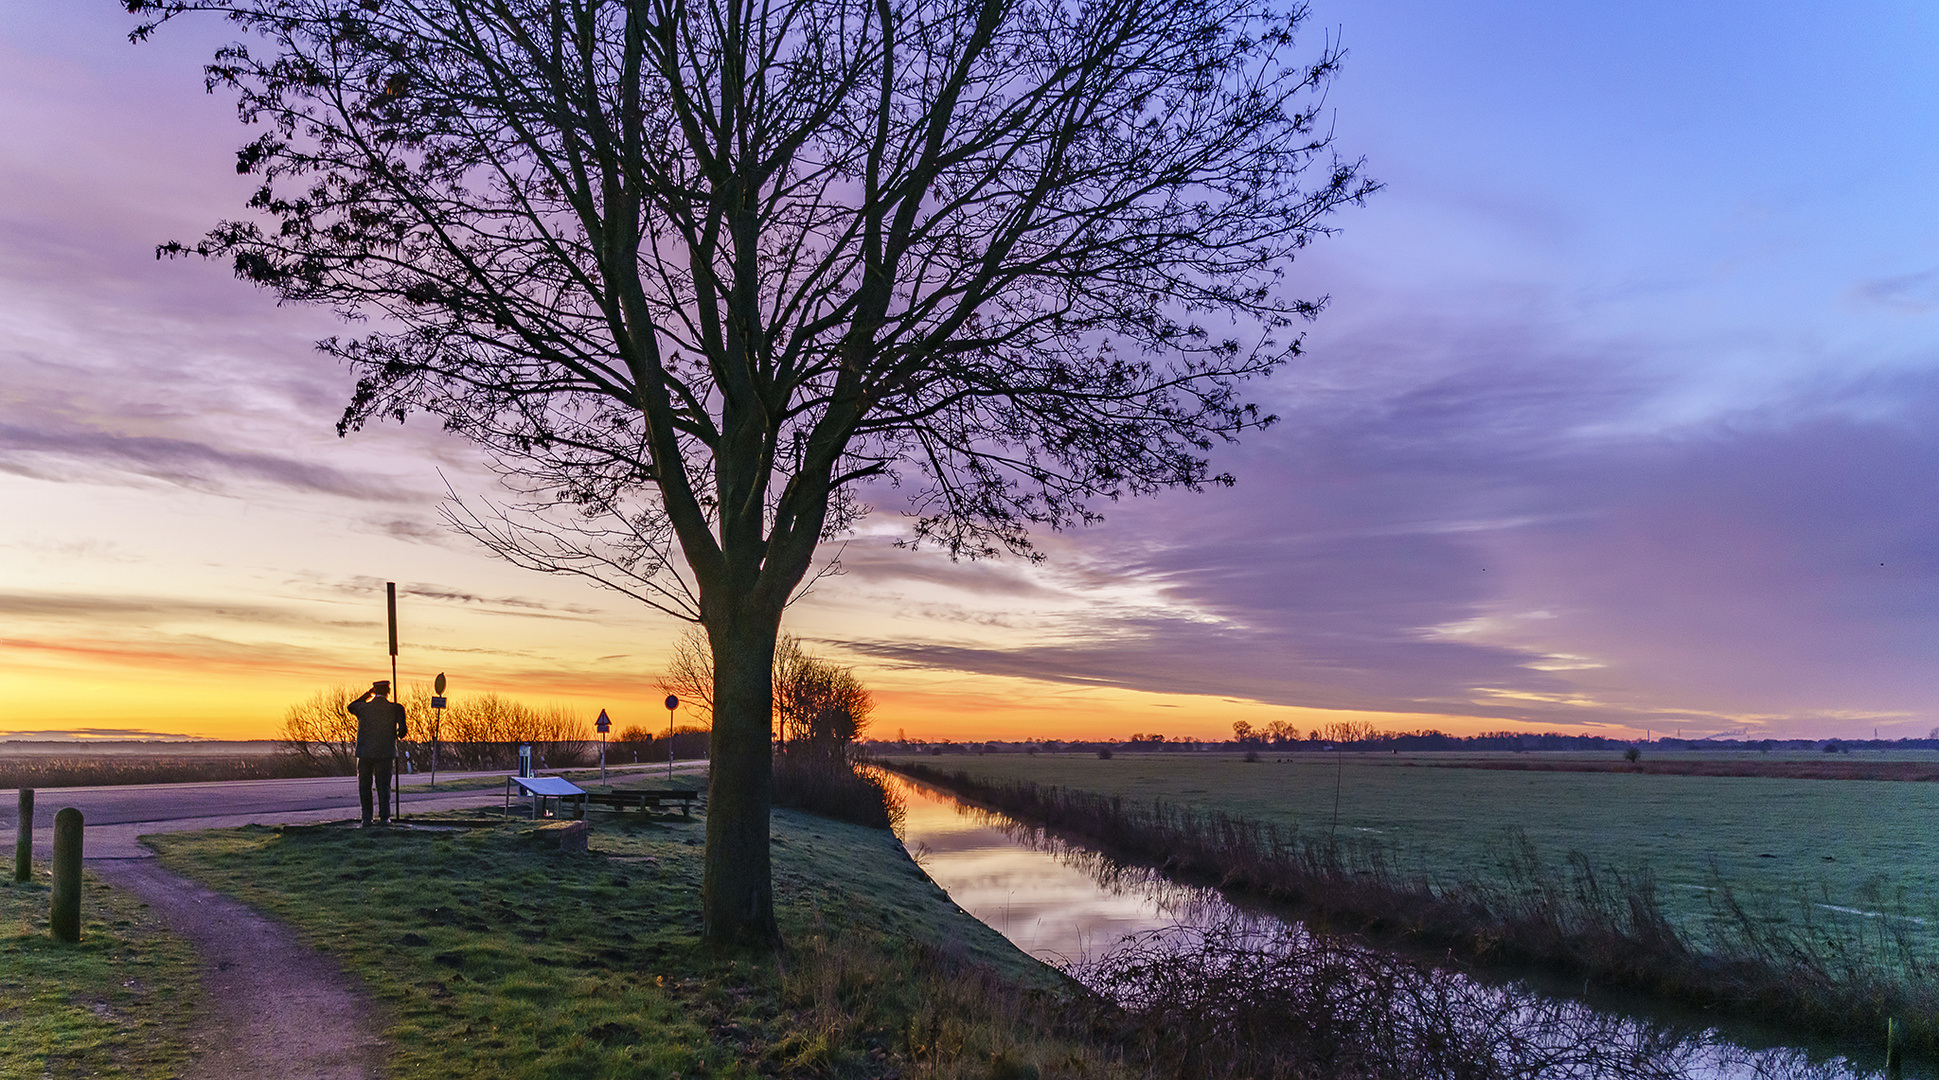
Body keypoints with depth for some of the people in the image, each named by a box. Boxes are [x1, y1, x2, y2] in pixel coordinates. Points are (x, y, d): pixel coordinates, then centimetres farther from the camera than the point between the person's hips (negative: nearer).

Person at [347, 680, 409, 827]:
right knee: (383, 786, 10)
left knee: (364, 786, 10)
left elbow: (351, 707, 20)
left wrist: (367, 694, 17)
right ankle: (384, 817, 4)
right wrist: (397, 736, 10)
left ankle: (366, 819, 7)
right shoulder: (396, 708, -7)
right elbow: (402, 730, -12)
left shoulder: (363, 707, -3)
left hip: (364, 752, 1)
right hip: (385, 753, -1)